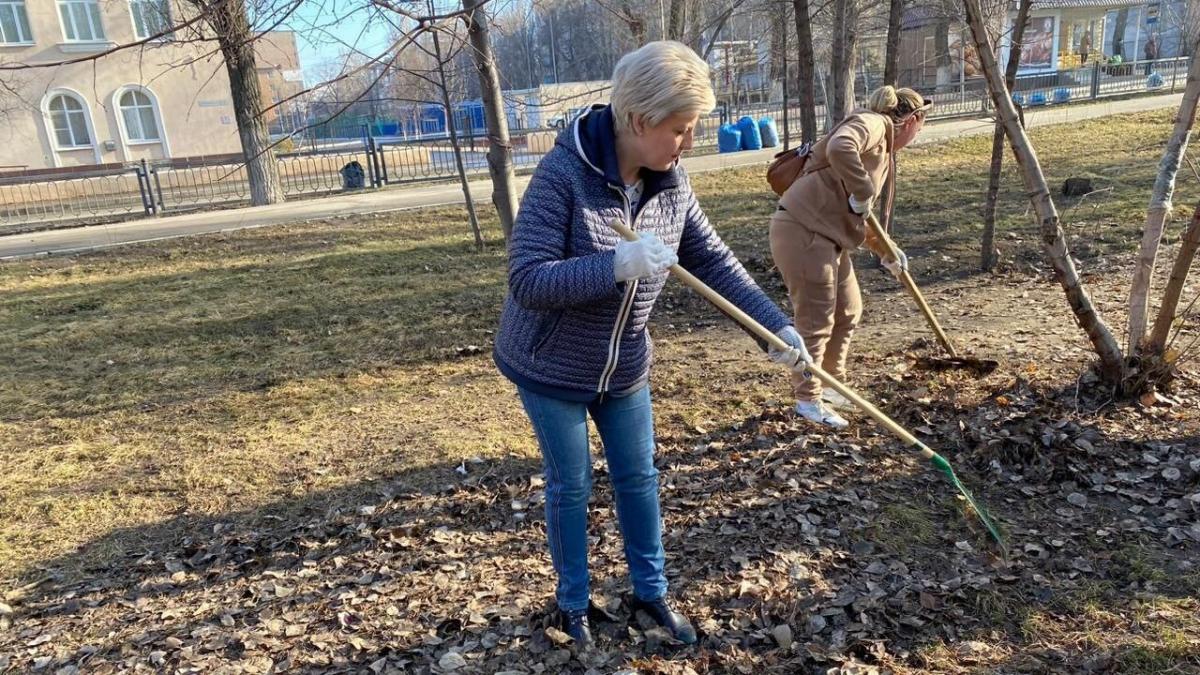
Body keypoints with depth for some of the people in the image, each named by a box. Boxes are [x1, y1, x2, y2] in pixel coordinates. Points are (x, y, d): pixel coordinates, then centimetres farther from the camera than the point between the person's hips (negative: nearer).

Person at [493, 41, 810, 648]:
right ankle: (573, 603, 35)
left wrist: (776, 326, -6)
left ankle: (650, 591, 38)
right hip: (551, 369, -5)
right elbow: (527, 282, -29)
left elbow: (714, 261, 0)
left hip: (624, 368, 5)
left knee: (638, 478, 16)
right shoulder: (563, 174, -26)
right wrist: (617, 265, -39)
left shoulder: (671, 182, -7)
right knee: (571, 487, 10)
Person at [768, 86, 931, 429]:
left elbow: (860, 219, 28)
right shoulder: (873, 123, -8)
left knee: (848, 312, 18)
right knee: (816, 320, -4)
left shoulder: (884, 148, 22)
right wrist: (862, 193, -22)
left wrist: (887, 253, 32)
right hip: (802, 231, -11)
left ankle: (829, 386, 32)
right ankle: (808, 400, 8)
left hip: (828, 236, 11)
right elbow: (839, 148, -33)